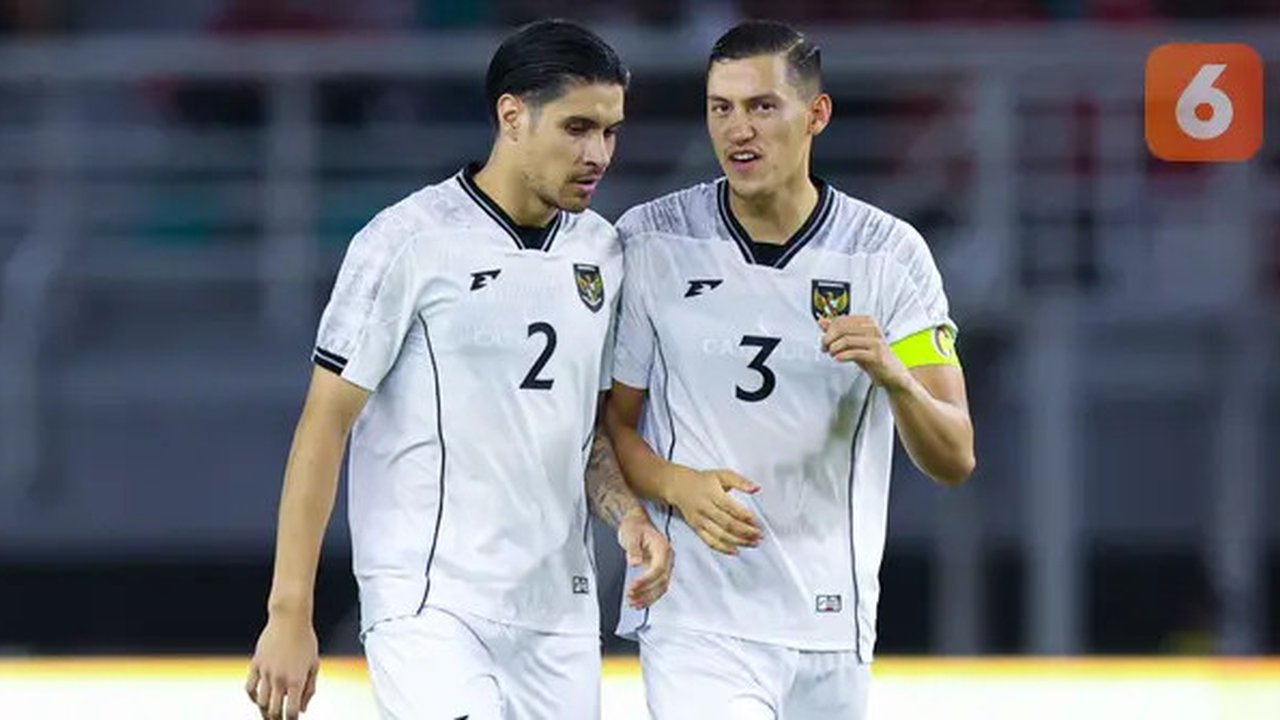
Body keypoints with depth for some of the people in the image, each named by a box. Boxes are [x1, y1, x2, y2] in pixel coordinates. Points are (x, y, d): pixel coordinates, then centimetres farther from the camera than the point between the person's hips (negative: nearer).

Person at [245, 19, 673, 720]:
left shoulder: (601, 252, 9)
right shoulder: (409, 242, -9)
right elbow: (325, 425, -8)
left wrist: (627, 512, 0)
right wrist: (290, 616, -11)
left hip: (560, 610, 6)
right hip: (429, 603, -6)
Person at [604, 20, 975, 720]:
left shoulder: (890, 254, 0)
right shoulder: (650, 242, -2)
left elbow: (954, 461, -4)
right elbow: (609, 421, 5)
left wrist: (892, 374, -23)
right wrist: (676, 485, -15)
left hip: (832, 627, 2)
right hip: (695, 626, -2)